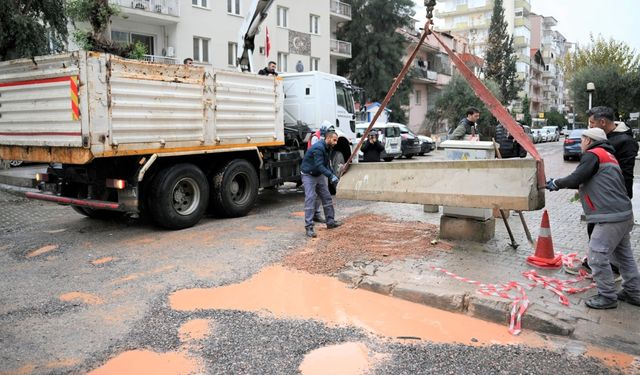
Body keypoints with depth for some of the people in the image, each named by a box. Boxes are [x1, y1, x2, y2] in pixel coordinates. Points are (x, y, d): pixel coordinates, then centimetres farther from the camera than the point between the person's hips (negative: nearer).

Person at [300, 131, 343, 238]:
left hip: (319, 175, 9)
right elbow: (319, 166, -33)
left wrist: (334, 176, 1)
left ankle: (330, 222, 22)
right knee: (310, 200, -14)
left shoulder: (328, 148, 4)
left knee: (327, 198, 11)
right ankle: (309, 227, -14)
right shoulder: (318, 148, -26)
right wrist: (331, 176, -38)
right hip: (308, 175, -9)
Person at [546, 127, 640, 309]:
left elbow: (576, 179, -16)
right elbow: (585, 183, 24)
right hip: (624, 213, 10)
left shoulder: (593, 155, -7)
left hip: (610, 217, -10)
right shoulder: (608, 156, 23)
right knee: (624, 255, 18)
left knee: (597, 257, -3)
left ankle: (607, 297, 5)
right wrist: (558, 183, 21)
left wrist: (556, 183, 2)